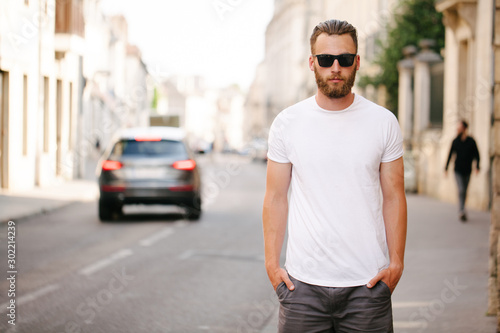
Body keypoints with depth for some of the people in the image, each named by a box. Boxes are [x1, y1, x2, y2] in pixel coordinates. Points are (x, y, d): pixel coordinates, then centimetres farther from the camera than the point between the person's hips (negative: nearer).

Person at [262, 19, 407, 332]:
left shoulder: (384, 122, 3)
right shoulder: (287, 123, 3)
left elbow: (393, 197, 4)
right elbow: (276, 197, 6)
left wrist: (396, 262, -3)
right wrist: (272, 264, 0)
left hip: (368, 283, 0)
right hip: (303, 282, 0)